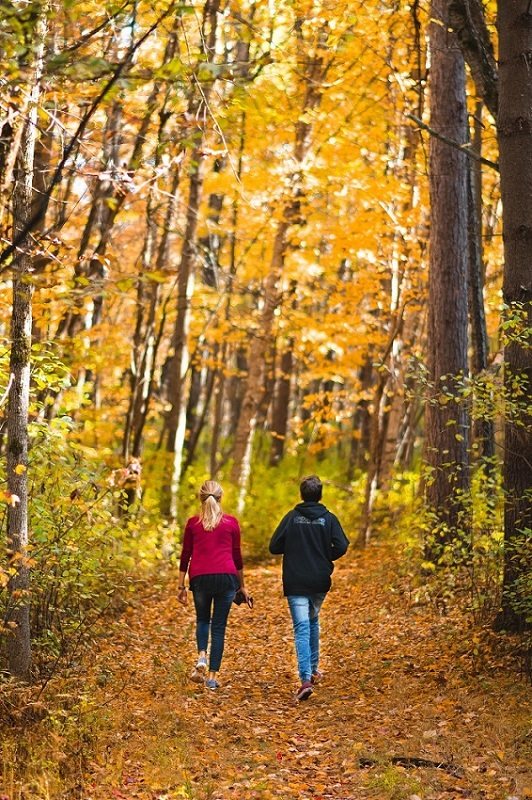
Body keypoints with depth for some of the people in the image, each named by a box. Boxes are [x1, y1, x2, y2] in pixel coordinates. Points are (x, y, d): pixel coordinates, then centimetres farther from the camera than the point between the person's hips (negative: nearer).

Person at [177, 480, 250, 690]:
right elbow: (237, 556, 9)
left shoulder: (192, 523, 5)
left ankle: (202, 656, -4)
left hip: (200, 577, 0)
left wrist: (181, 586, 12)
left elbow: (185, 556, 6)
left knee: (202, 620, 22)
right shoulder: (231, 522, 5)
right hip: (226, 577, 0)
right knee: (219, 626, 8)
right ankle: (212, 675, 4)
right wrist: (242, 585, 18)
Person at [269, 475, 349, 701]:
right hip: (320, 582, 2)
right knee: (313, 622, 25)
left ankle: (306, 679, -19)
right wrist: (326, 558, 8)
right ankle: (313, 669, 33)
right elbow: (341, 547, -12)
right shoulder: (329, 519, -2)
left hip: (295, 583, -2)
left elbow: (274, 547, -4)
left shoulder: (291, 517, -2)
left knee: (301, 628, -6)